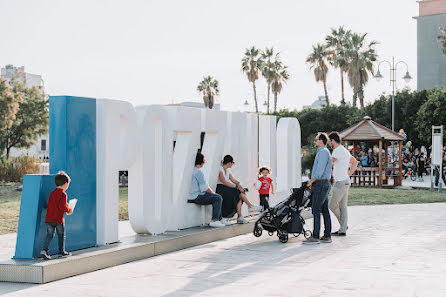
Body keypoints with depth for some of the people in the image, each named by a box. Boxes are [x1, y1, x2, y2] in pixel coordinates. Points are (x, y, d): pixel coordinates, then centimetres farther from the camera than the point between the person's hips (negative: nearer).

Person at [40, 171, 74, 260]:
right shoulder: (63, 194, -11)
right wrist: (68, 210, -2)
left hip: (49, 218, 6)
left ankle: (44, 249, -11)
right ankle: (62, 252, 19)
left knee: (49, 235, 6)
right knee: (61, 236, 9)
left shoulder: (52, 193, 12)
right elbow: (62, 206, -21)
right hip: (59, 219, -6)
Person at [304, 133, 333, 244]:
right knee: (325, 211, 8)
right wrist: (313, 182, 15)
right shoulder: (324, 152, 20)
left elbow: (320, 171, -20)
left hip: (320, 185, -10)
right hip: (324, 184, 10)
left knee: (316, 210, -10)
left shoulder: (323, 152, -13)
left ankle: (315, 236, -11)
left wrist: (311, 182, -10)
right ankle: (327, 236, 10)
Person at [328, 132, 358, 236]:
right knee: (342, 206, 9)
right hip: (345, 181, 10)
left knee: (332, 205, -2)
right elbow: (355, 162, 26)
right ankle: (343, 230, 9)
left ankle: (343, 226, 5)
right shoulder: (345, 151, 16)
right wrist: (349, 174, 18)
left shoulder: (338, 150, -15)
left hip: (340, 183, -10)